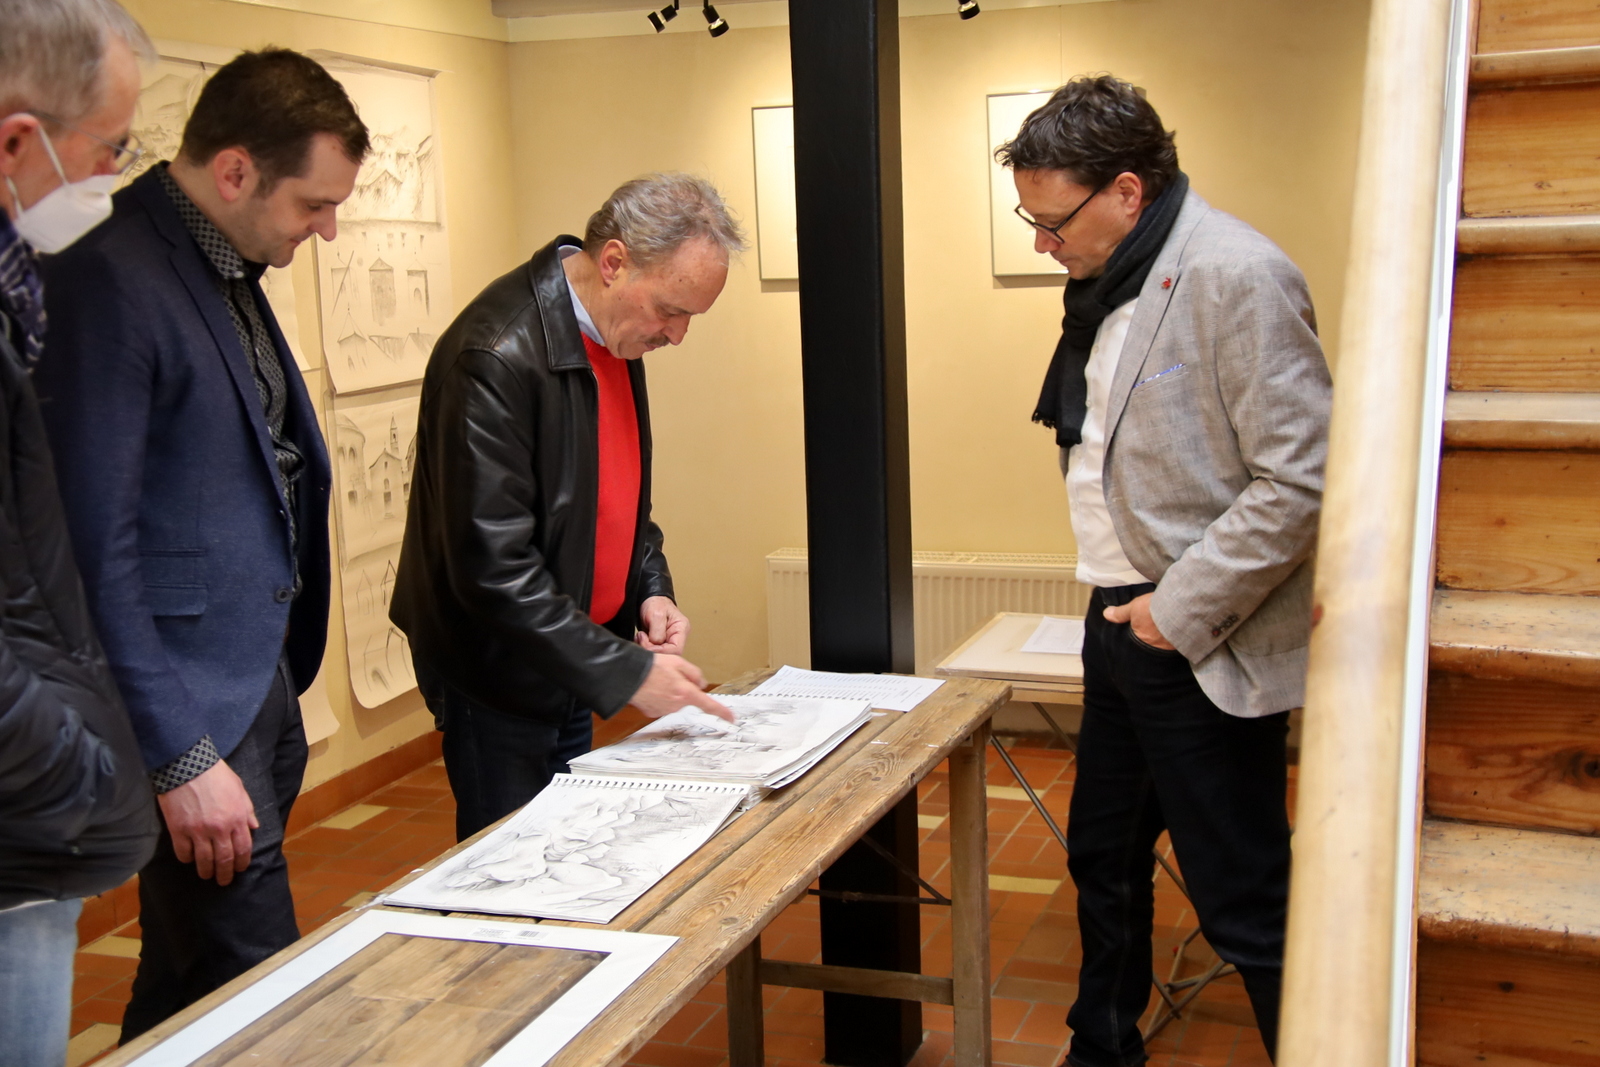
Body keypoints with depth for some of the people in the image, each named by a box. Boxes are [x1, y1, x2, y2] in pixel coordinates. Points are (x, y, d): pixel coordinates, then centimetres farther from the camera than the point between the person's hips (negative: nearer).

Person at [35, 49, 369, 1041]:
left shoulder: (229, 269, 11)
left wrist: (287, 675, 14)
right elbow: (95, 551, -20)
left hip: (262, 677, 9)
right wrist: (181, 760, -18)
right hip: (193, 702, -9)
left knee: (187, 985, 19)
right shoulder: (106, 280, -18)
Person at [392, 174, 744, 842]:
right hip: (497, 671, -8)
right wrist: (624, 673, -26)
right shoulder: (498, 355, -26)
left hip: (568, 657, 8)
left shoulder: (616, 334, 2)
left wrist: (649, 589, 0)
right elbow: (492, 566, -28)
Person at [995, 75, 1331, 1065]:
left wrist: (1182, 611, -18)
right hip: (1122, 621, 9)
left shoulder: (1237, 278, -19)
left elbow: (1301, 482, -22)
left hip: (1200, 645, -9)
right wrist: (1123, 604, 10)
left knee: (1245, 904, 0)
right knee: (1105, 861, 22)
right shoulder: (1111, 282, 9)